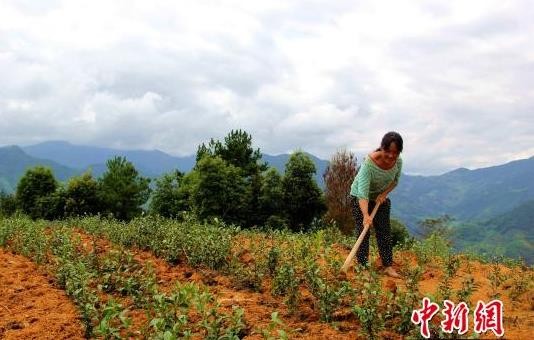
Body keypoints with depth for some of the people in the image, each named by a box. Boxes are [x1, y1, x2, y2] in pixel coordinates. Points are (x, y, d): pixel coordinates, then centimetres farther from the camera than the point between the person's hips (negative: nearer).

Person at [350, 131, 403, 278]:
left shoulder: (398, 162, -19)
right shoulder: (369, 162, -36)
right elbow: (363, 192, -43)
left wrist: (384, 194, -16)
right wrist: (366, 215, -54)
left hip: (381, 197, 5)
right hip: (360, 198, -5)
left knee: (384, 231, 3)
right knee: (363, 231, -6)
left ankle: (388, 266, 9)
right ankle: (362, 266, 2)